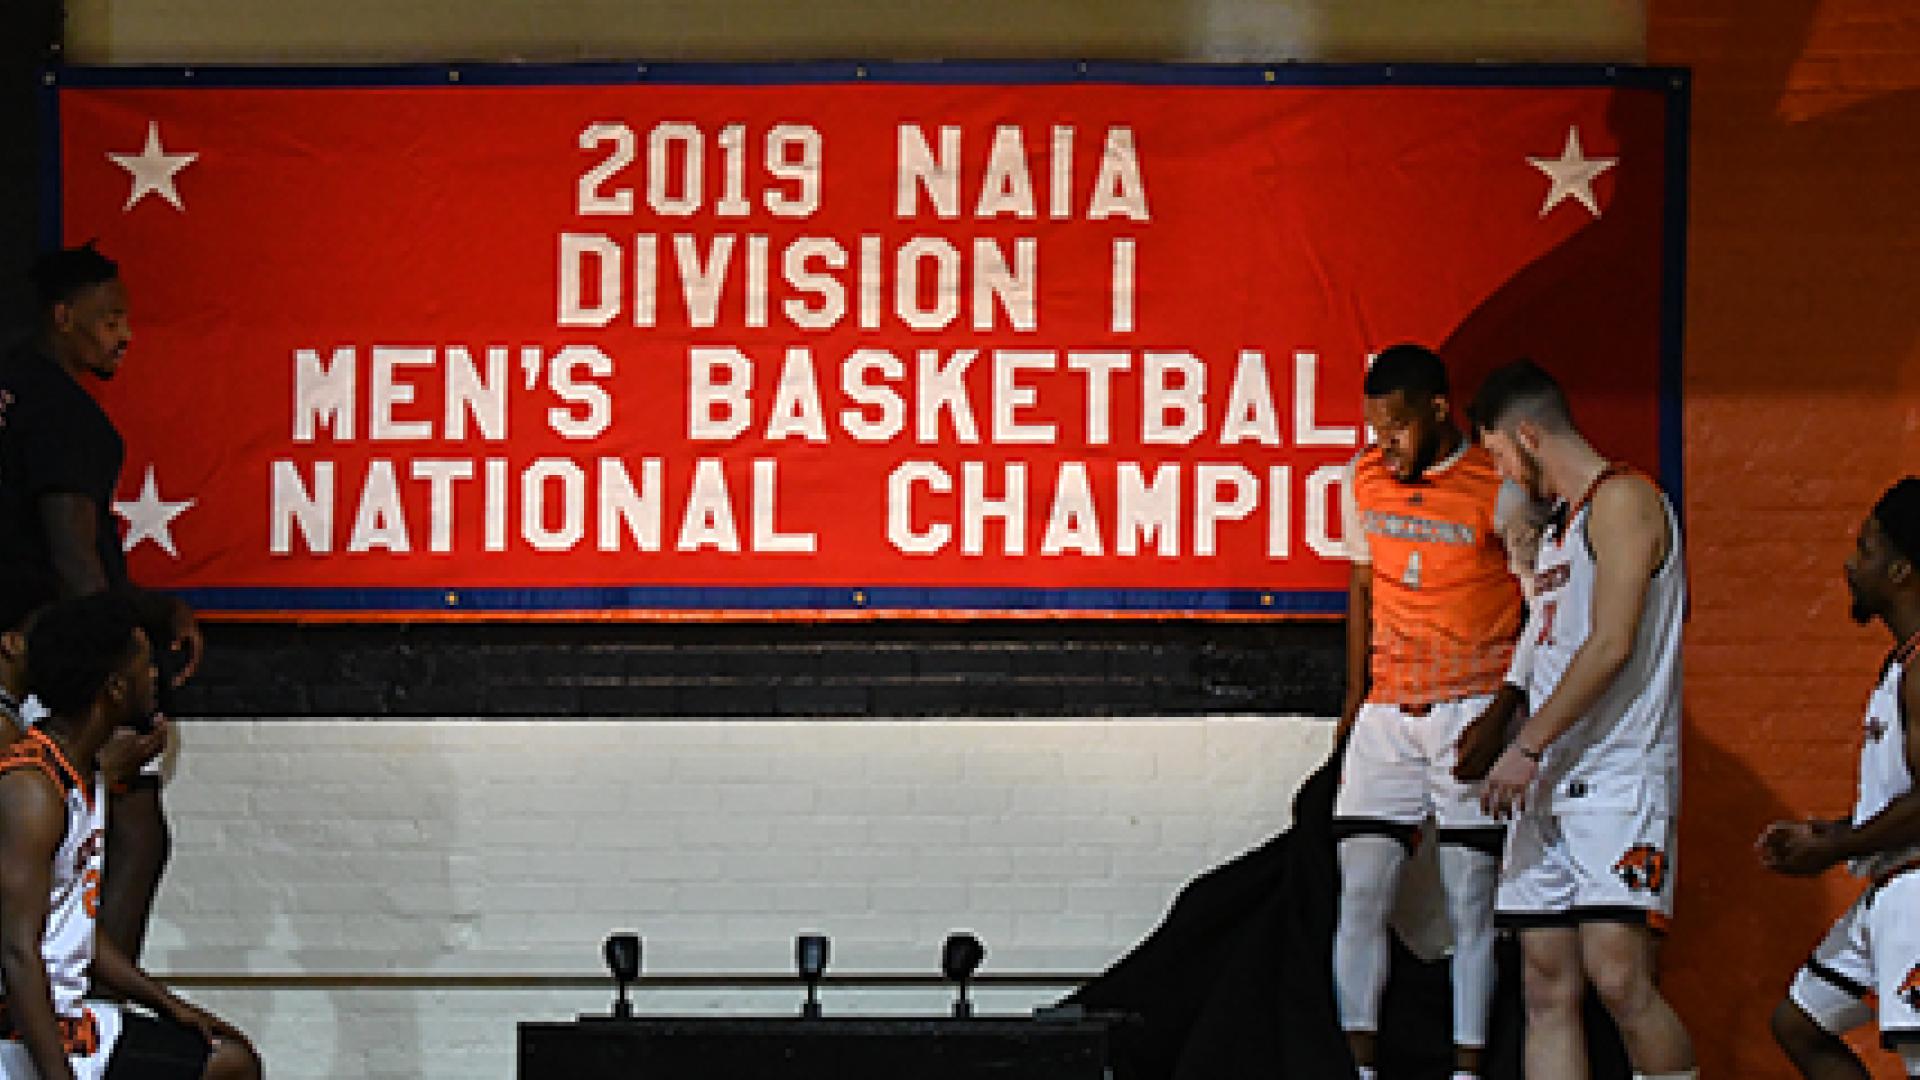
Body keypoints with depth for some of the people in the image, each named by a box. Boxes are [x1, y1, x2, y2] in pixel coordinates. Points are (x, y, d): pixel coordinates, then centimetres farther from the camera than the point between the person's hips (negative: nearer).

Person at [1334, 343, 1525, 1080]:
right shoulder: (1367, 480, 9)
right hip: (1386, 716, 5)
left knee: (1470, 904, -2)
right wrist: (1356, 693, 13)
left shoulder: (1496, 488, -8)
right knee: (1359, 895, -2)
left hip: (1472, 713, -5)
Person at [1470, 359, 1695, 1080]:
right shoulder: (1560, 526, 23)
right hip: (1549, 785, 10)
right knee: (1548, 987, 3)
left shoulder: (1623, 499, -7)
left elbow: (1611, 645, -16)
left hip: (1617, 778, -10)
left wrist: (1527, 747, -16)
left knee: (1618, 978, -19)